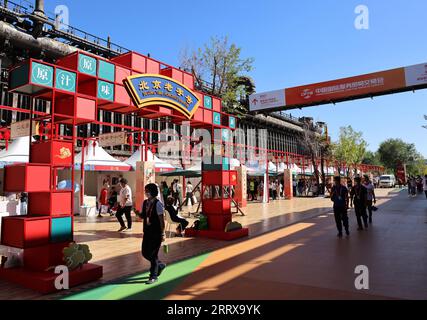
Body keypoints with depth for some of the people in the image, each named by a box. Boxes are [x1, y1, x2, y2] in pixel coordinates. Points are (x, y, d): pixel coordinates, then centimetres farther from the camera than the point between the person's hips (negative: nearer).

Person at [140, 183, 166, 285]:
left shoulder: (158, 204, -14)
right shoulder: (145, 203, 6)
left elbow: (161, 219, -13)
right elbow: (142, 216, 15)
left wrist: (162, 234, -13)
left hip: (156, 233, -7)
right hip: (147, 231, 7)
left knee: (153, 254, -1)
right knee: (145, 252, 10)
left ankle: (153, 276, 17)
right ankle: (160, 265, 35)